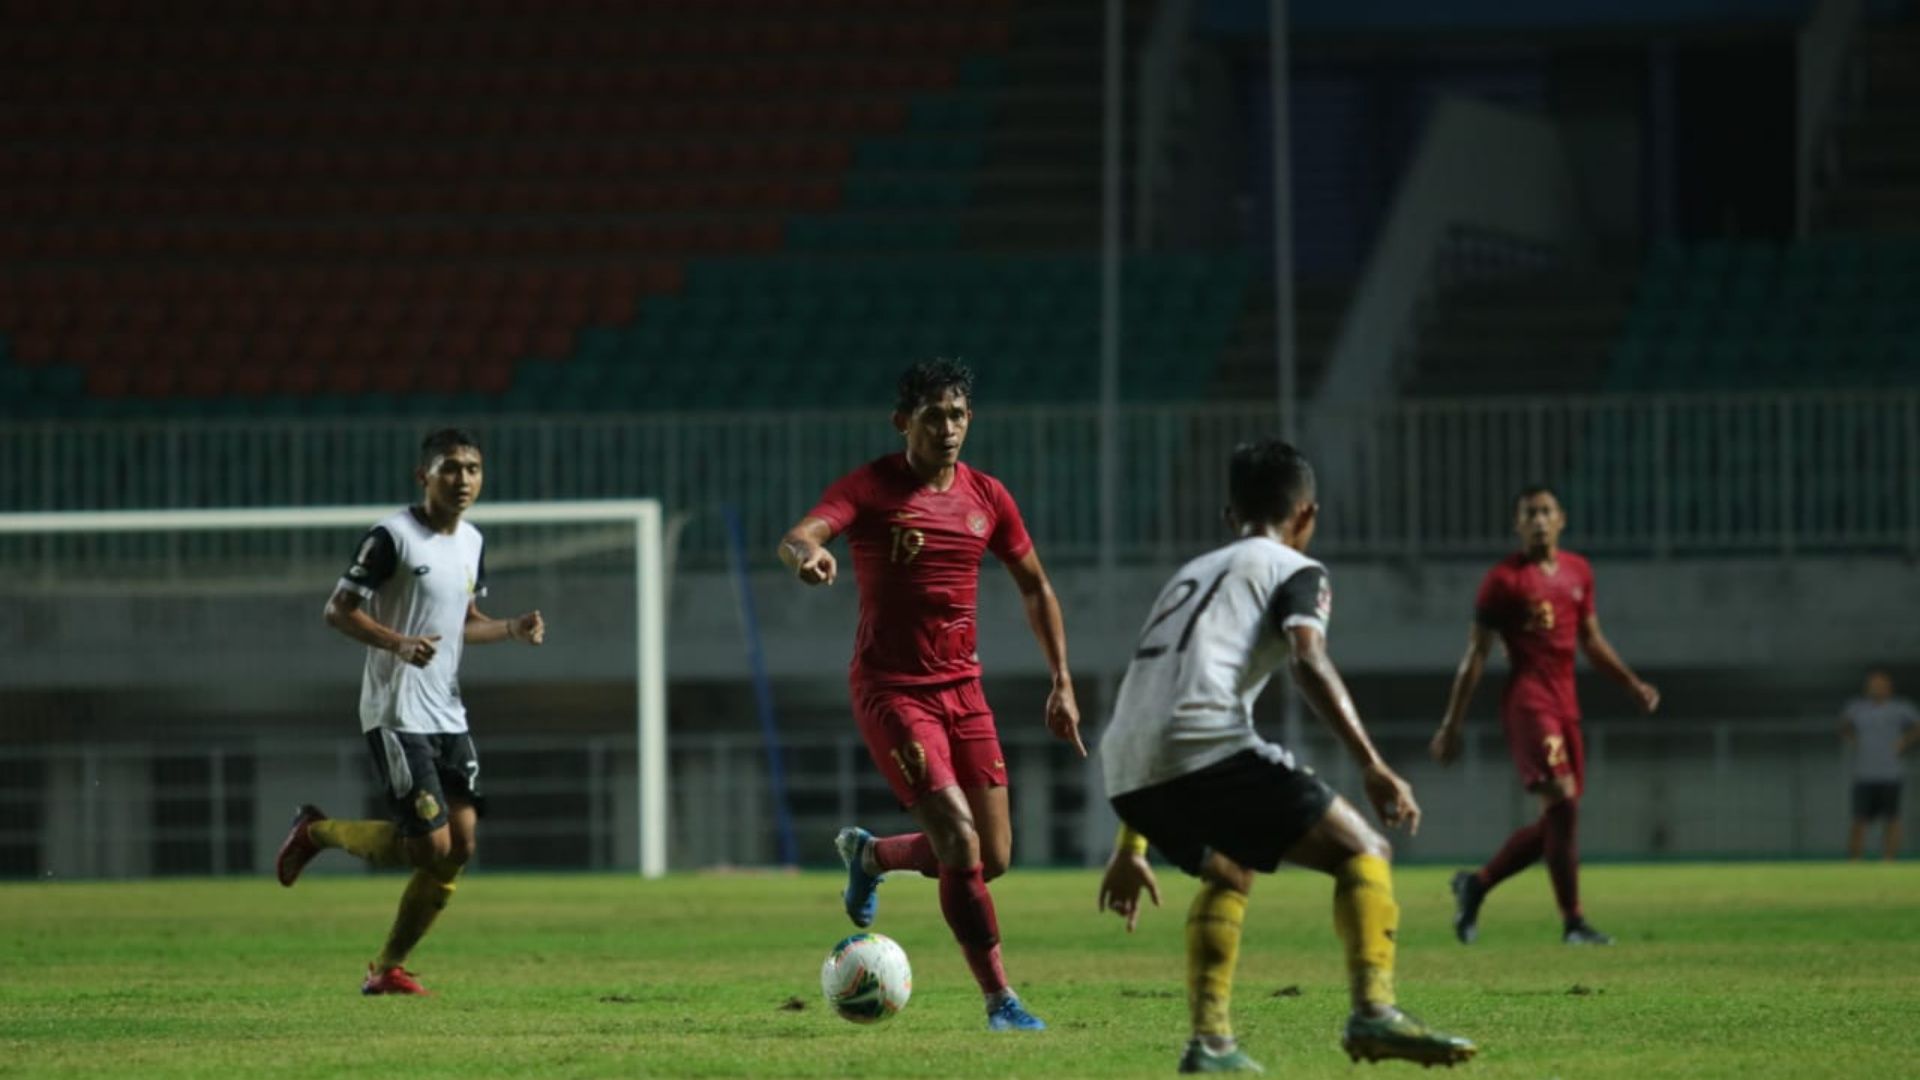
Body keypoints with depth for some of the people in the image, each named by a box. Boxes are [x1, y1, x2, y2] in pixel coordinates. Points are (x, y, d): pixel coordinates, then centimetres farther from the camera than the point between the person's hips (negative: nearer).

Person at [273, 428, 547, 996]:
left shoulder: (472, 543, 11)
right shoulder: (392, 537, -12)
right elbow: (338, 609, -11)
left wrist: (513, 628, 4)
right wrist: (397, 643, -26)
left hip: (448, 715, 8)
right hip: (397, 714, -8)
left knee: (460, 846, -1)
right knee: (431, 845, -14)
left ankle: (388, 968, 12)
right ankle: (317, 831, 11)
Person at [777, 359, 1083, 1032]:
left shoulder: (985, 497, 6)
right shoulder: (871, 488, -9)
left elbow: (1034, 587, 18)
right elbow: (797, 537, -26)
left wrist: (1062, 683, 13)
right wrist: (806, 555, -51)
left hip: (962, 688, 6)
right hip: (890, 691, -6)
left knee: (993, 858, 4)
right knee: (960, 844, -17)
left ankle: (870, 854, 34)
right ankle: (1000, 1001, -6)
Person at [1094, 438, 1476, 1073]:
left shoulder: (1192, 575, 34)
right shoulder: (1294, 572, 13)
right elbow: (1308, 663, -9)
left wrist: (1131, 847, 42)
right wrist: (1372, 767, -16)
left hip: (1128, 771, 7)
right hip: (1208, 750, -7)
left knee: (1228, 872, 33)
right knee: (1362, 852, 0)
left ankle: (1210, 1041, 19)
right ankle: (1373, 1011, -21)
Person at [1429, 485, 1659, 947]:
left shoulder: (1578, 571, 14)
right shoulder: (1504, 579, -5)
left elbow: (1591, 640, 24)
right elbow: (1476, 654, -4)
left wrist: (1631, 684, 12)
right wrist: (1452, 723, -5)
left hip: (1565, 702, 7)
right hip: (1527, 699, -7)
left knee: (1555, 822, 8)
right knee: (1562, 801, -17)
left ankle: (1476, 884, 26)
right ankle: (1573, 921, -13)